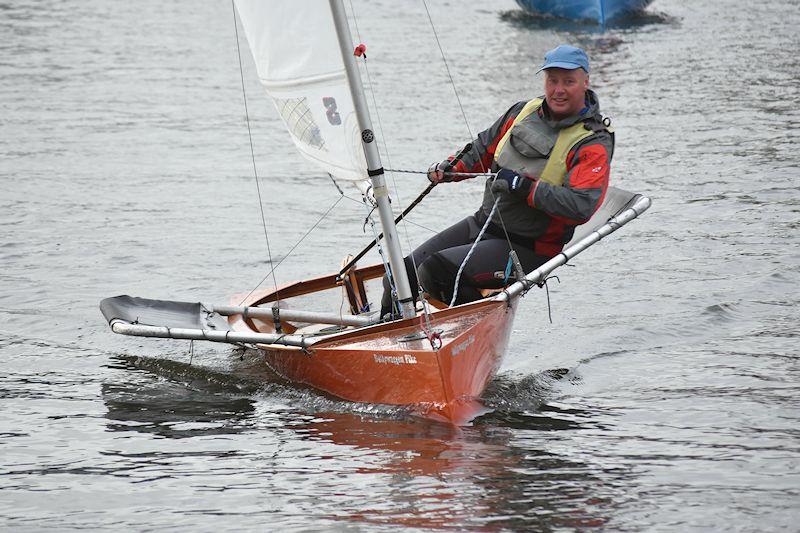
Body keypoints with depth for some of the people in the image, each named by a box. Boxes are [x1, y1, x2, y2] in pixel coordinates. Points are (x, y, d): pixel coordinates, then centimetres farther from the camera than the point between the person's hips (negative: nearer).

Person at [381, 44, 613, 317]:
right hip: (481, 224, 7)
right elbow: (484, 149, 24)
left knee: (434, 269, -24)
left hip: (526, 250, -7)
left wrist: (523, 185, -29)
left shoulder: (593, 145, -14)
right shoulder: (525, 111, 7)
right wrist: (451, 167, 5)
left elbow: (582, 207, -29)